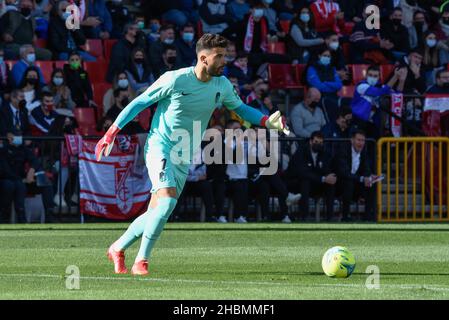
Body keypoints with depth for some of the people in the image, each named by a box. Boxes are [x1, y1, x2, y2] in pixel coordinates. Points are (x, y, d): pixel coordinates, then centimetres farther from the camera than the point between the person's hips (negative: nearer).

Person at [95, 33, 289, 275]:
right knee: (167, 200, -25)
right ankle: (141, 262, -18)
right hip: (160, 147, -6)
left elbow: (240, 108, 19)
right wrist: (111, 134, -7)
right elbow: (139, 103, -6)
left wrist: (267, 122, 0)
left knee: (155, 213, 6)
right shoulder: (175, 80, -15)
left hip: (184, 157, 6)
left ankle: (118, 249, 26)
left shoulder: (222, 85, 1)